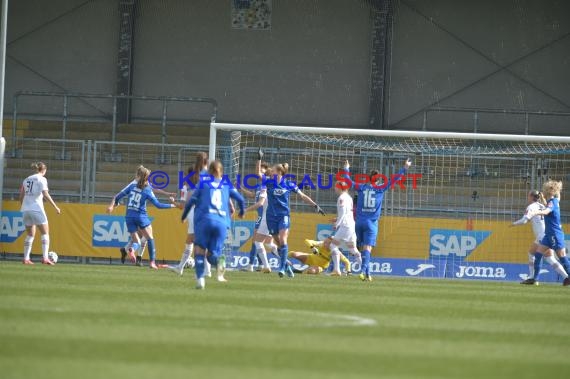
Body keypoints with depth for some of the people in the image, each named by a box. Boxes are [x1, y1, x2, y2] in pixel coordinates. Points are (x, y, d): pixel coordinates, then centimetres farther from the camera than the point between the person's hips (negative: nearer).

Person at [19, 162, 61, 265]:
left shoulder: (27, 179, 15)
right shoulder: (42, 179, -3)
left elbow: (21, 195, 16)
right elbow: (45, 194, -14)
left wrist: (22, 207, 28)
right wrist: (55, 207, -11)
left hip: (26, 209, 6)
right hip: (36, 209, -6)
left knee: (30, 234, 14)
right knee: (45, 232, -1)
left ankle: (26, 259, 8)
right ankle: (45, 258, -12)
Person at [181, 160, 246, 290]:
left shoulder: (203, 184, 13)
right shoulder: (227, 185, 17)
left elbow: (191, 201, 7)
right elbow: (240, 199, 11)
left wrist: (183, 216, 21)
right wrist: (241, 212, 31)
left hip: (205, 220, -2)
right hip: (222, 222, 2)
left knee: (199, 250, 8)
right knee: (211, 254, 9)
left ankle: (200, 279, -9)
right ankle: (219, 259, -27)